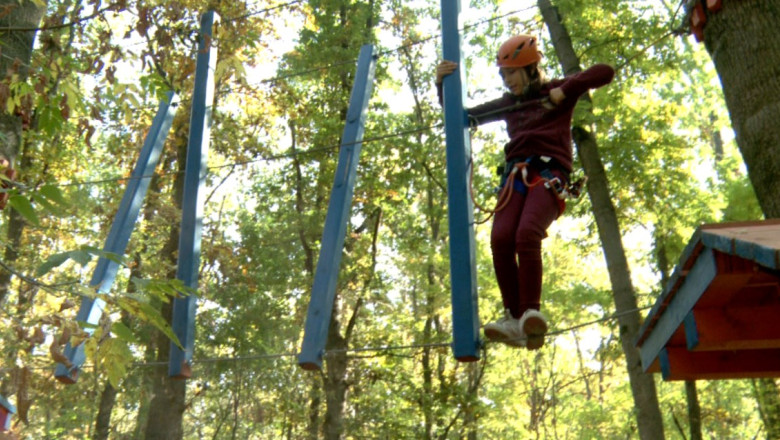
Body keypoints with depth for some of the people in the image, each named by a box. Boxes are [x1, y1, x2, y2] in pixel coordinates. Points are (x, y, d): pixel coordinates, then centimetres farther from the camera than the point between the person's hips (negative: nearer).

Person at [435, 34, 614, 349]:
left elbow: (605, 72, 9)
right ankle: (514, 319, -19)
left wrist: (565, 90, -1)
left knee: (527, 235, -30)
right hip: (516, 173, 4)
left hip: (549, 174, -4)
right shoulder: (508, 103, 28)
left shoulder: (556, 91, 17)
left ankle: (530, 313, -28)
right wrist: (442, 85, 18)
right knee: (500, 239, -21)